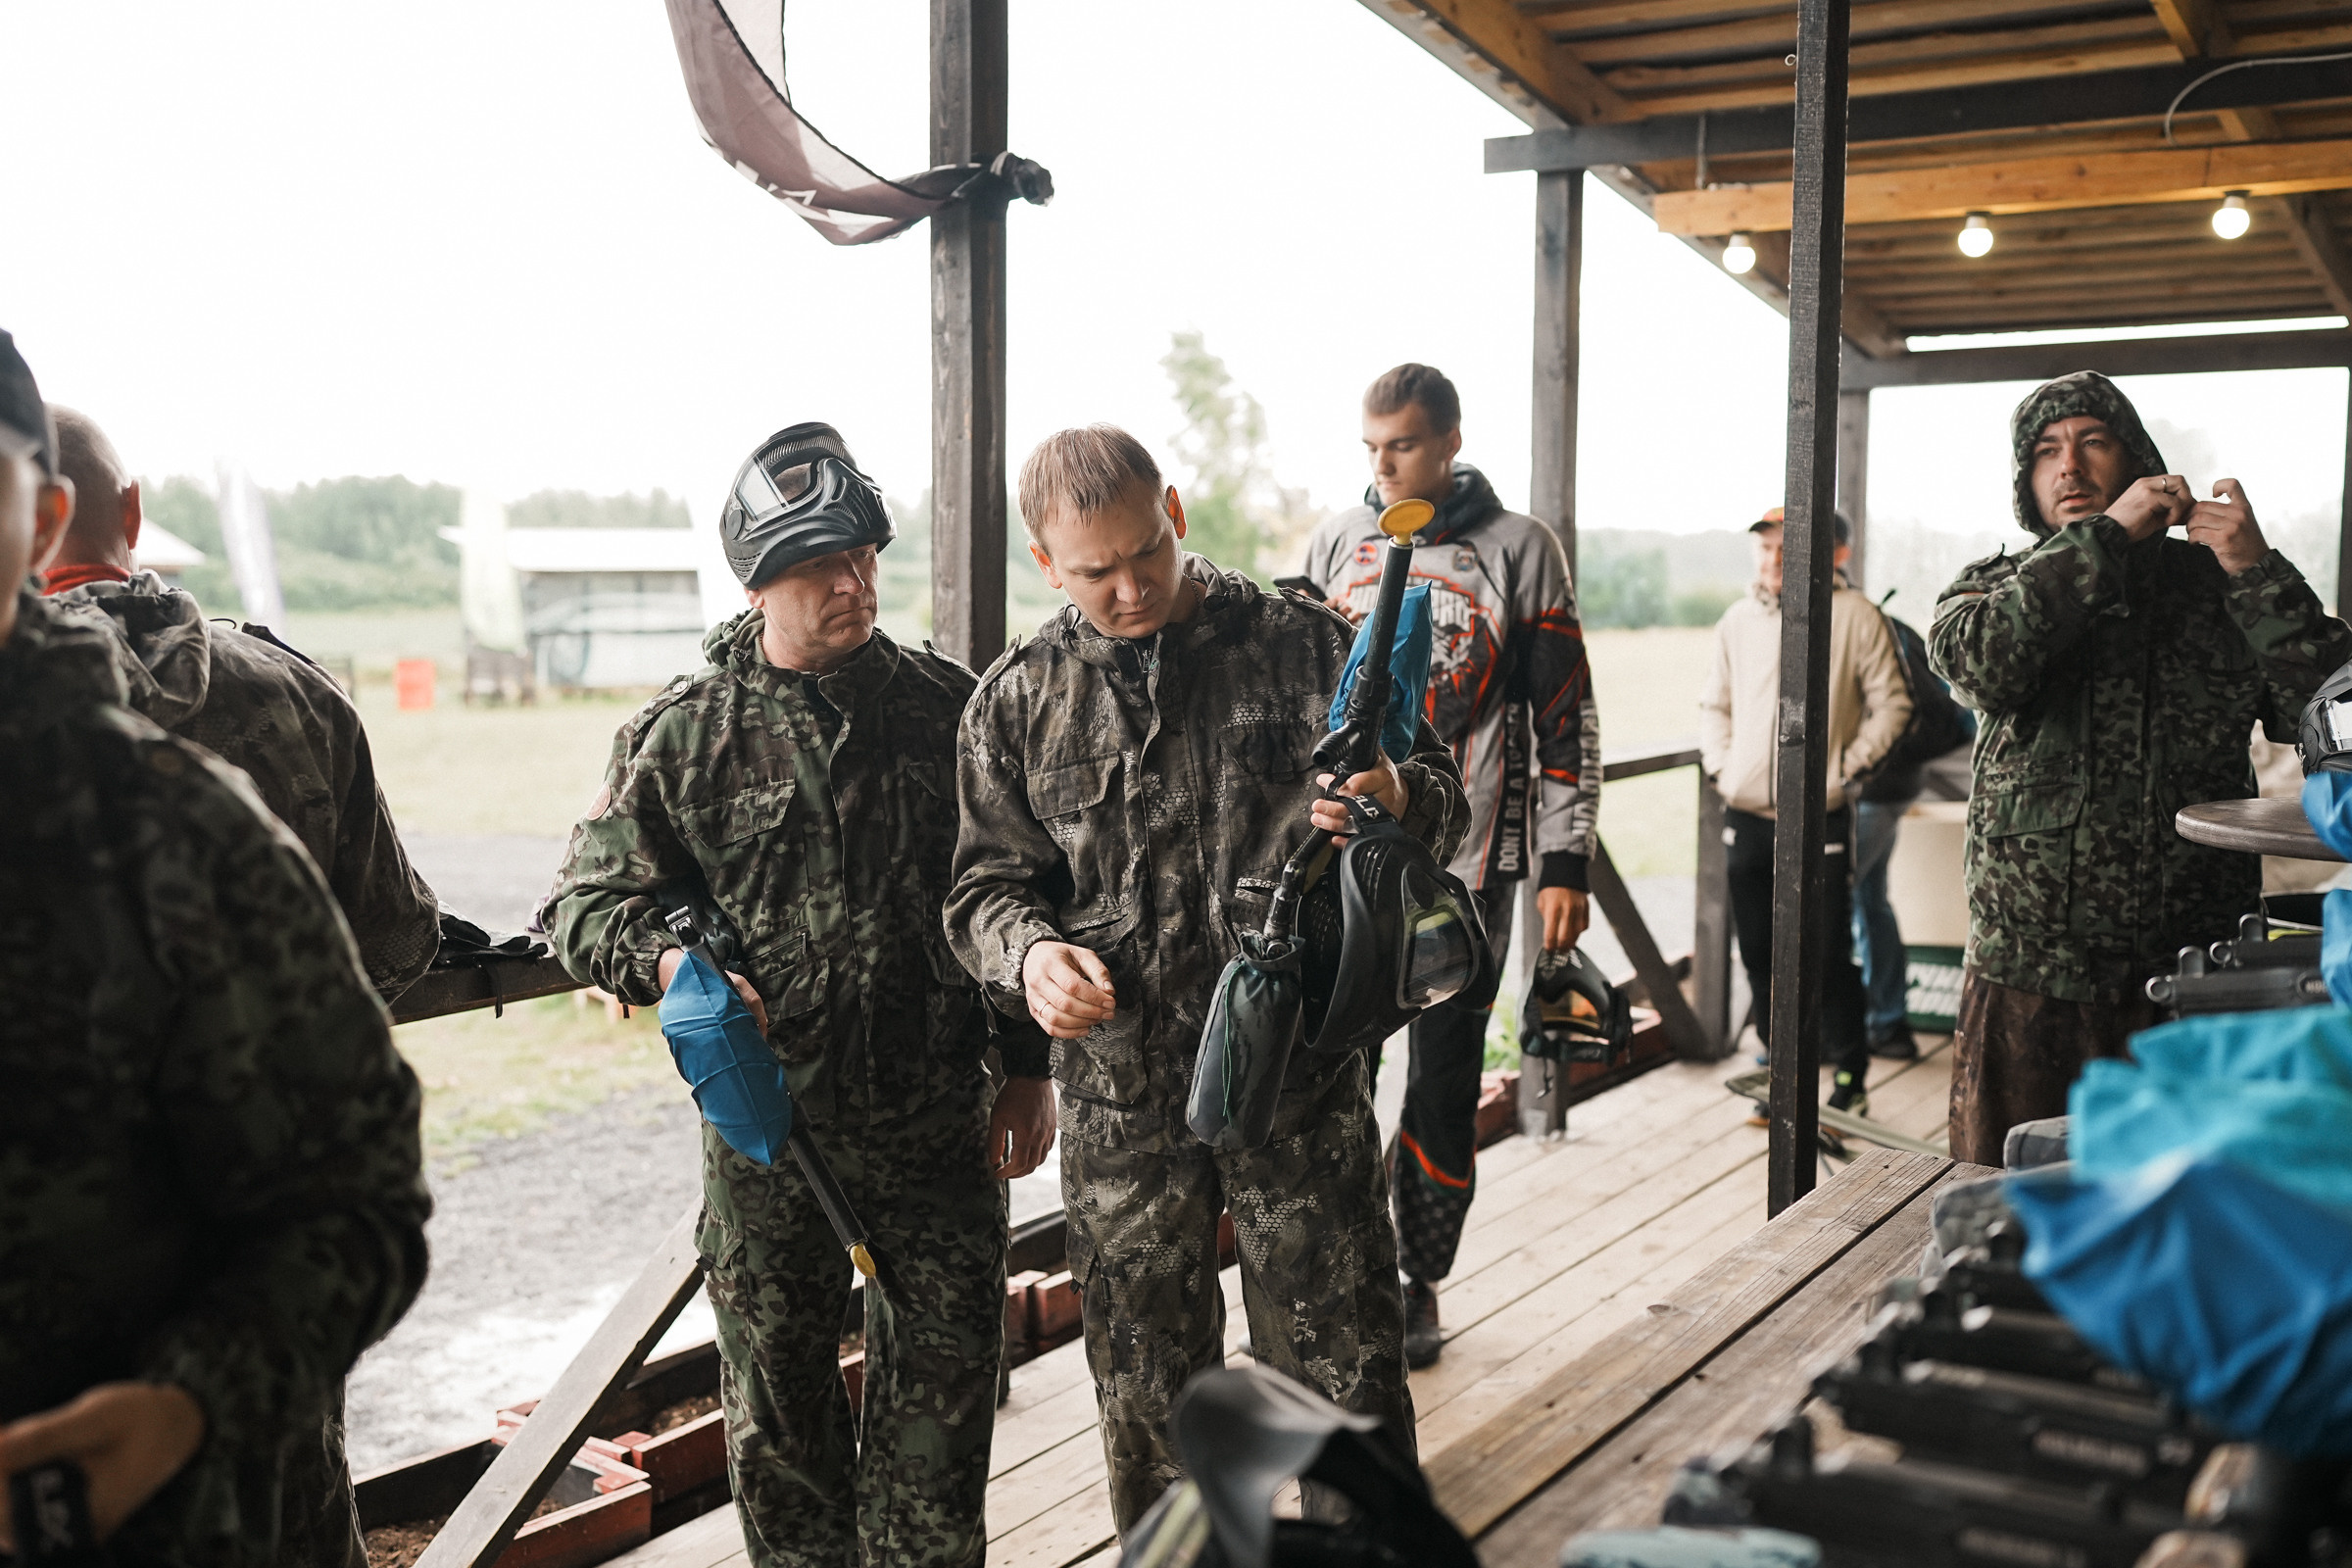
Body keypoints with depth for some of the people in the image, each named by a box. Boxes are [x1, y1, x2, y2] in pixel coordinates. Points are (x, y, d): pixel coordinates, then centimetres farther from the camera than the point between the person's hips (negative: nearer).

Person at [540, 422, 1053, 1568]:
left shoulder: (948, 705, 2)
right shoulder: (684, 732, -2)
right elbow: (586, 898, 2)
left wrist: (1027, 1066, 7)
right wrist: (665, 960, -19)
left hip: (940, 1119, 1)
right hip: (768, 1127, -1)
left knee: (947, 1377, 13)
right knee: (779, 1398, 13)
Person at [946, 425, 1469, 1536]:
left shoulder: (1303, 644, -1)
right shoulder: (1016, 701, 3)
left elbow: (1441, 796, 4)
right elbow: (987, 882, 8)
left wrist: (1399, 801, -20)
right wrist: (1029, 954, -15)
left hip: (1301, 1081, -1)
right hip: (1120, 1101, 2)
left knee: (1348, 1379, 6)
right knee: (1148, 1393, 15)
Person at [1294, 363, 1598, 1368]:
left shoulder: (1518, 550, 1)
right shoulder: (1335, 543, 9)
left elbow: (1566, 717, 1)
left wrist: (1564, 865, -4)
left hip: (1463, 864, -2)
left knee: (1442, 1083, 4)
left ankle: (1419, 1283, 20)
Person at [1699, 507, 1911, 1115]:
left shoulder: (1855, 616, -4)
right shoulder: (1739, 619, 10)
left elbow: (1890, 703, 0)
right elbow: (1715, 702, 20)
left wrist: (1851, 767, -6)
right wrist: (1718, 764, 7)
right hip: (1746, 814, 5)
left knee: (1828, 951, -3)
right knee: (1758, 950, 10)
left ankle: (1850, 1073, 14)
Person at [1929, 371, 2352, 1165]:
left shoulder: (2214, 585, 5)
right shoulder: (1994, 586, 8)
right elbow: (1979, 662, -17)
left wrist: (2257, 571, -13)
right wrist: (2105, 535, -15)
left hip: (2190, 977, 0)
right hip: (2028, 973, 1)